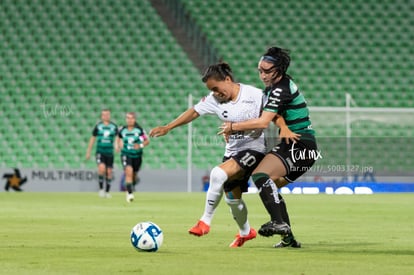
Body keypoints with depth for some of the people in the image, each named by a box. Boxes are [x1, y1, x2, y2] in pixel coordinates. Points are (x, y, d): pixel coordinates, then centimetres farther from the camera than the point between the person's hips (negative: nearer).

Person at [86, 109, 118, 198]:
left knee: (109, 172, 4)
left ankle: (107, 191, 19)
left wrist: (117, 145, -26)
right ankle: (101, 189, -6)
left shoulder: (114, 126, 3)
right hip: (100, 152, -1)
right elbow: (92, 139, 11)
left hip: (109, 153, 1)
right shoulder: (98, 126, 2)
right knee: (101, 168, -22)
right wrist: (88, 152, 12)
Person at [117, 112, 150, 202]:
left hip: (137, 155, 1)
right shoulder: (122, 130, -3)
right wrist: (120, 145, 4)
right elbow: (119, 138, 19)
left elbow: (147, 141, -3)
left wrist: (140, 145, -20)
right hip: (126, 154, -1)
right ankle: (130, 194, -22)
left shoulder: (140, 130, -9)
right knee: (129, 171, -23)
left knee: (134, 175, 15)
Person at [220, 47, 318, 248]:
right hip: (304, 149, 10)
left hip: (298, 144, -10)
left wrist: (232, 126, -11)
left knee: (260, 175, -24)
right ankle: (289, 238, 14)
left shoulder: (281, 90, -15)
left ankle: (279, 222, -37)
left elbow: (263, 122, -20)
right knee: (270, 187, 14)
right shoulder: (277, 86, 15)